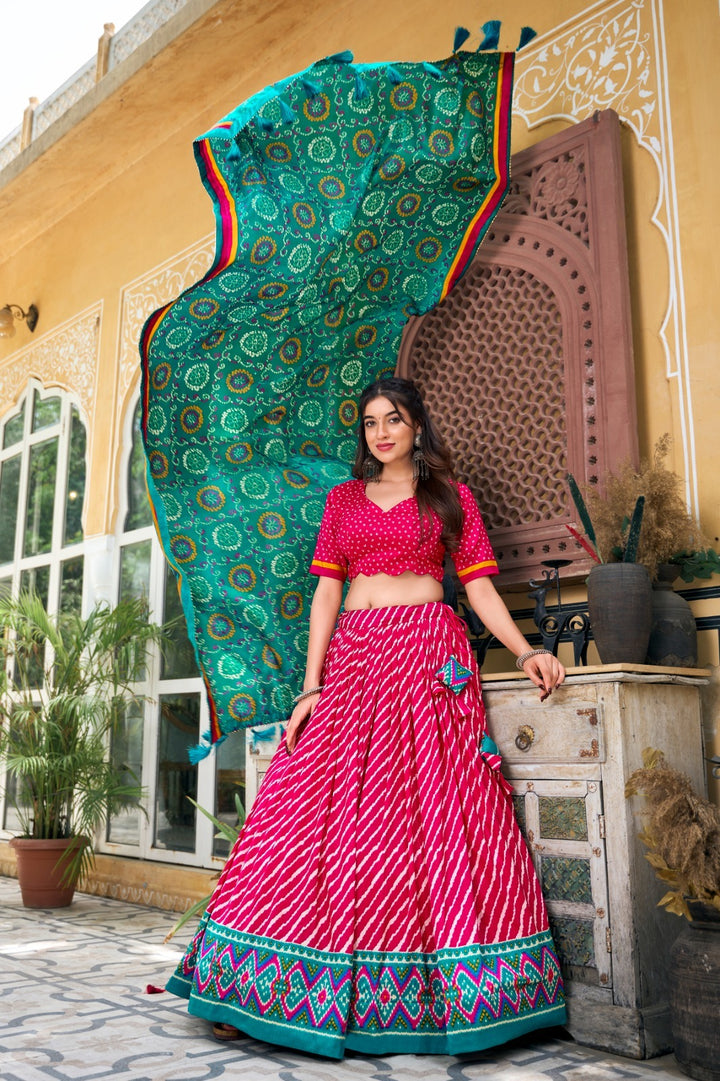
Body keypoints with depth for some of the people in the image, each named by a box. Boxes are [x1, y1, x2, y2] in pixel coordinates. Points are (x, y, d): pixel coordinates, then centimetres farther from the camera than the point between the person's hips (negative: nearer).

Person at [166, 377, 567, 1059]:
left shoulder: (451, 496, 11)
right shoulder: (343, 499, 16)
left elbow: (479, 585, 7)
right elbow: (327, 591, 9)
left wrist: (525, 652, -9)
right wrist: (311, 684, 0)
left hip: (429, 656, -2)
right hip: (352, 656, 2)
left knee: (436, 819, -6)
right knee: (322, 815, -3)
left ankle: (447, 999, 5)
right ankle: (256, 1002, 5)